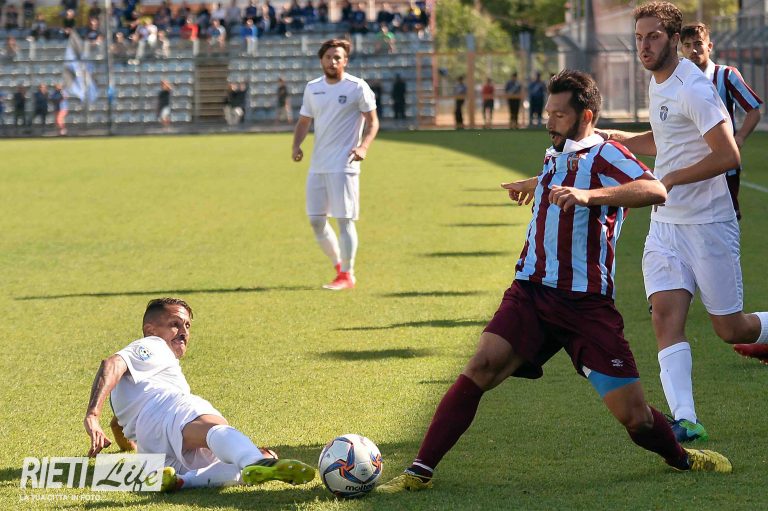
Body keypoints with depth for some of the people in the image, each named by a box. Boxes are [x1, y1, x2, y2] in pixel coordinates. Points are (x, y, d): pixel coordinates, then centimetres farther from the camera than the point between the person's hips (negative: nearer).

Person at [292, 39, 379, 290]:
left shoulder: (357, 87, -5)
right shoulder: (313, 88, 11)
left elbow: (372, 121, -3)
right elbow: (304, 121, 18)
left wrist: (363, 146, -20)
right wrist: (296, 145, 0)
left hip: (344, 165, -6)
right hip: (317, 165, 6)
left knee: (344, 220, -7)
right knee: (316, 220, 6)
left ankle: (347, 275, 1)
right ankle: (339, 267, 21)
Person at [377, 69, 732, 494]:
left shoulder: (604, 154, -7)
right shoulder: (555, 156, 17)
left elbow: (654, 190, -28)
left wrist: (586, 194, -38)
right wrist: (535, 186, 61)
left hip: (586, 303, -5)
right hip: (530, 292, 5)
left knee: (633, 417, -5)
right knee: (481, 368, -21)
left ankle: (681, 458, 28)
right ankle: (420, 471, -20)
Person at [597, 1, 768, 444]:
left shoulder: (693, 88, -18)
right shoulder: (658, 84, 11)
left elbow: (729, 156, -24)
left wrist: (670, 180, -22)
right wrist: (616, 137, 15)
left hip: (708, 224, -7)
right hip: (666, 224, 7)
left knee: (730, 328, 1)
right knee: (666, 315, -12)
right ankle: (685, 420, -19)